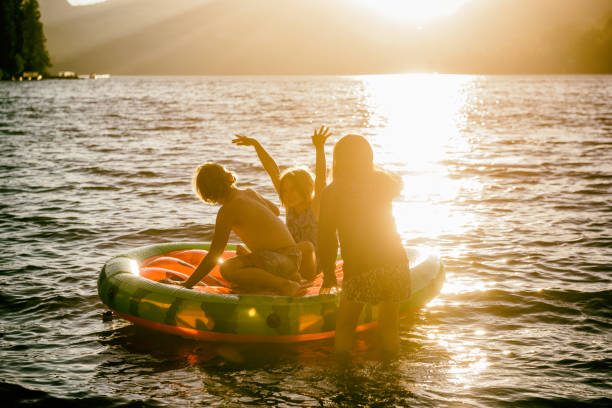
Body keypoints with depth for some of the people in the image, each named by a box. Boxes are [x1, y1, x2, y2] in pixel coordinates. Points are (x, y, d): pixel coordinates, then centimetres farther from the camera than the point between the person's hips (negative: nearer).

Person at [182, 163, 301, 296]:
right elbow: (275, 210, 33)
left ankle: (283, 284, -24)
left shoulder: (227, 210, -11)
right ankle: (289, 276, 11)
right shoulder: (250, 193, 12)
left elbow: (214, 255, -12)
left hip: (281, 259, -9)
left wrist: (187, 284, -7)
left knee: (226, 269, -24)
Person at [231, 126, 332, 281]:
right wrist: (256, 144, 2)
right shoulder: (290, 207, 6)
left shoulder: (315, 207, -7)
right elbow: (273, 171, 3)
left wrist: (320, 148, -37)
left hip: (311, 264, -6)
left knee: (307, 246, -34)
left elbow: (321, 176, -23)